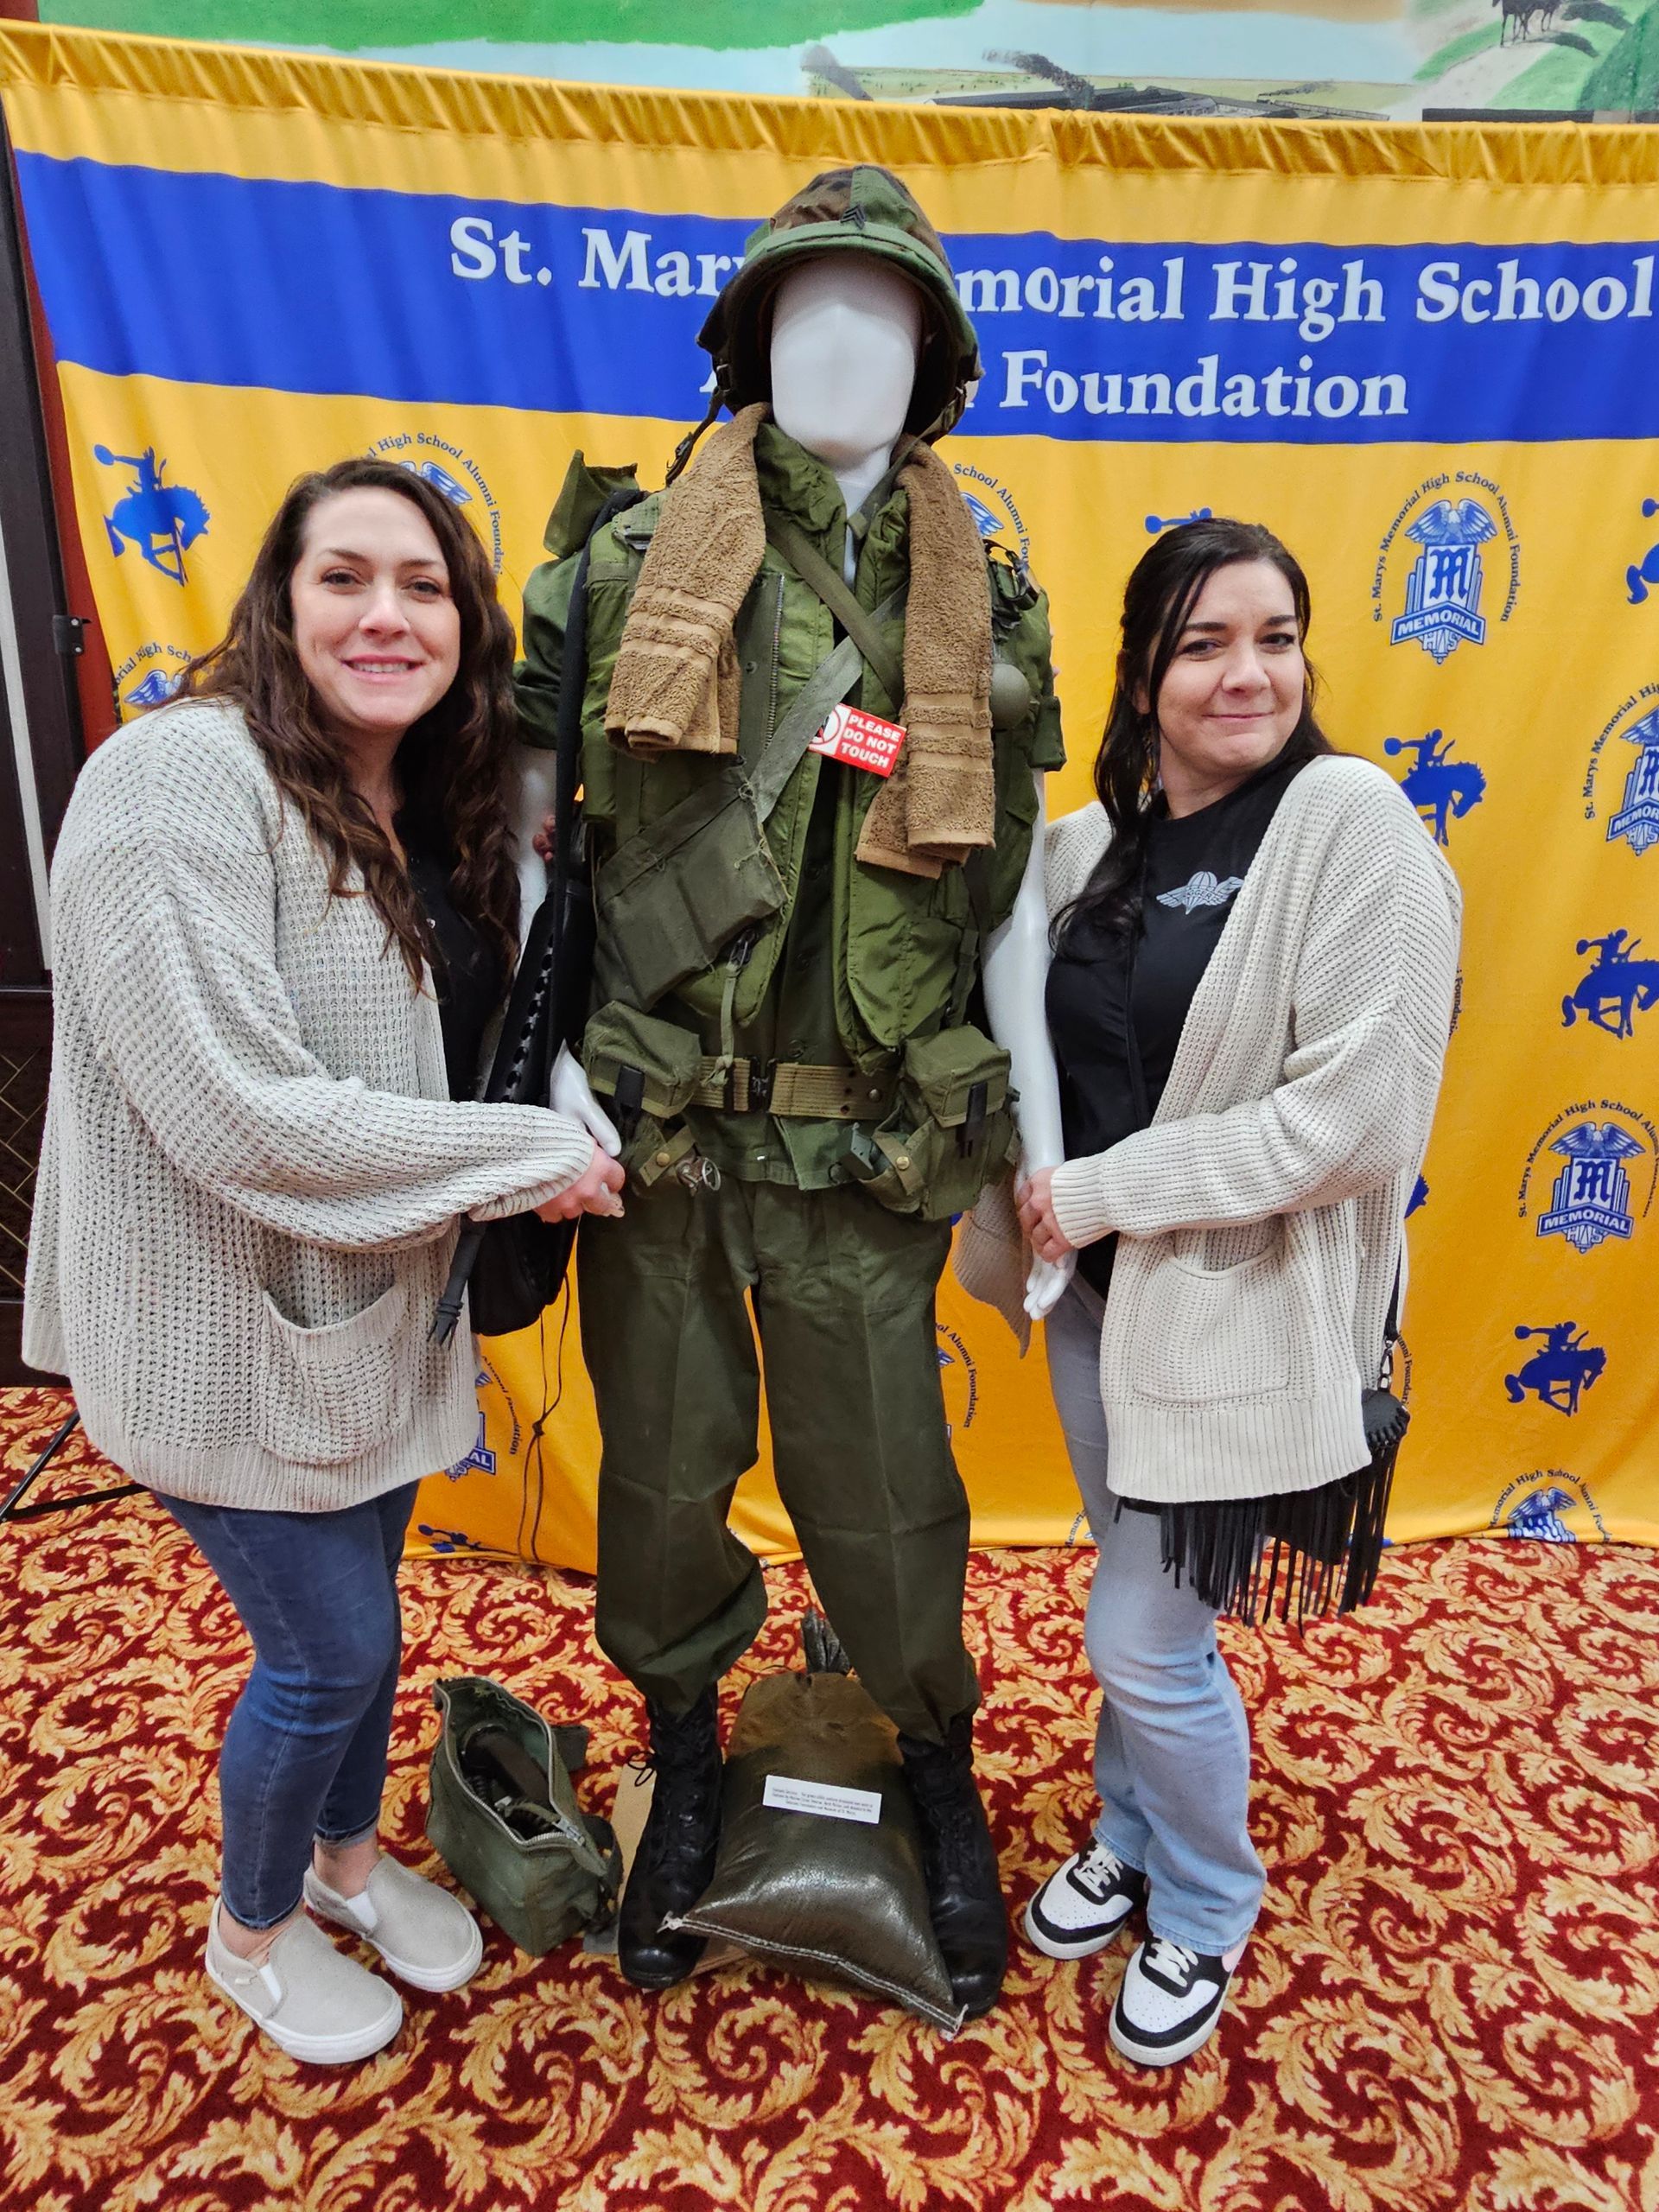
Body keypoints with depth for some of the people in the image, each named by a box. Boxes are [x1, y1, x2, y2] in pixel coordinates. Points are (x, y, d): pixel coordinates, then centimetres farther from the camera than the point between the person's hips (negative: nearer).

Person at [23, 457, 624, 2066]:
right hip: (234, 1325, -7)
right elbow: (242, 1116, -29)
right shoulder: (181, 777, -22)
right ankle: (251, 1930, 40)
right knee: (331, 1649, 8)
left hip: (373, 1299, 7)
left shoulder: (432, 803, 3)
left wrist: (544, 1147, -7)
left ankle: (348, 1856, 52)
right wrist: (528, 1159, -22)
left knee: (359, 1611, 23)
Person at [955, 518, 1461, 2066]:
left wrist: (1107, 1188, -17)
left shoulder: (1347, 819, -15)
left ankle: (1205, 1912, 36)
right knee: (1136, 1601, 22)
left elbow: (1364, 1110, -22)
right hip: (1098, 1296, 6)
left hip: (1240, 1313, -5)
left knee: (1143, 1639, 6)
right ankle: (1131, 1834, 49)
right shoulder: (1085, 848, 4)